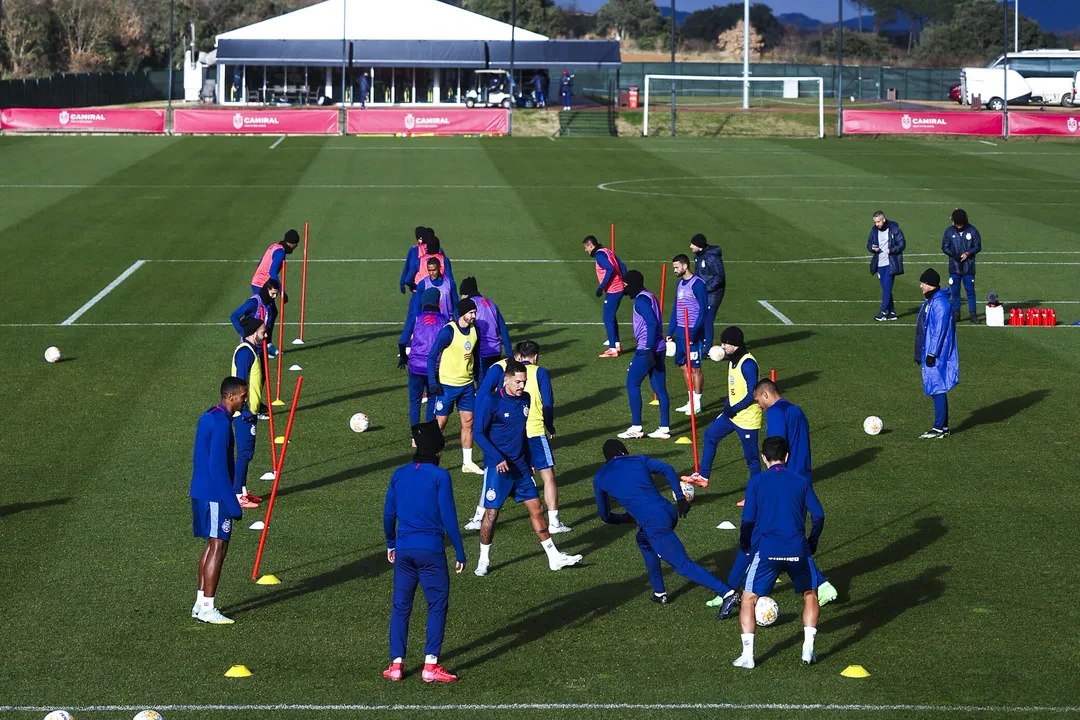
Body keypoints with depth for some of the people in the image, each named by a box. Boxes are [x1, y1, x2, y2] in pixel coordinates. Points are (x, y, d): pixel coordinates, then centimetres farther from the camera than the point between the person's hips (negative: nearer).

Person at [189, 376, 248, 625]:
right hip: (215, 495, -10)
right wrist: (233, 504, -20)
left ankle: (201, 603, 19)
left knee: (213, 546, 16)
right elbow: (218, 468, -22)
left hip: (201, 492, 10)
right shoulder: (221, 424, -18)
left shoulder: (207, 417, 13)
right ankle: (207, 608, -4)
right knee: (218, 548, -5)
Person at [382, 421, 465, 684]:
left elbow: (388, 513, 13)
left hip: (403, 550, 5)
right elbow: (448, 517, -7)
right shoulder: (439, 476, -7)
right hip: (430, 550, -4)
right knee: (437, 605, 3)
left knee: (401, 606, 11)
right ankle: (431, 665, -2)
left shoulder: (399, 475, 8)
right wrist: (460, 553, -1)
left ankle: (396, 664, 11)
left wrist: (390, 544, 28)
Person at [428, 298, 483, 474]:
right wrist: (433, 383, -19)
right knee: (440, 423, 0)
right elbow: (432, 356, -14)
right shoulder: (448, 331, -17)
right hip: (447, 385, -6)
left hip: (467, 385, 6)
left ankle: (467, 463, 16)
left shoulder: (474, 330, 3)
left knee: (468, 422, 7)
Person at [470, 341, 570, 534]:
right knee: (548, 476, 9)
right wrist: (550, 428, 11)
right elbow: (548, 404, -3)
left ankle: (478, 518, 19)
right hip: (534, 431, -2)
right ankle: (554, 522, 4)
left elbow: (481, 397, -2)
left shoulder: (499, 368, 8)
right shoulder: (539, 372, 4)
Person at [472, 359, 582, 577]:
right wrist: (498, 459, -20)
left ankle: (554, 558, 10)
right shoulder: (492, 402, -13)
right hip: (497, 468, -6)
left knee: (536, 510, 6)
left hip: (520, 467, 6)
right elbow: (479, 434, -12)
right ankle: (483, 561, 14)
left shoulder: (525, 399, 6)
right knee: (491, 514, -1)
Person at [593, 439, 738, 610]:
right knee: (643, 540, 33)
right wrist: (680, 498, 1)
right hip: (669, 512, 5)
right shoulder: (639, 460, 18)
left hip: (654, 524, -5)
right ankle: (659, 593, 31)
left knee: (683, 566, -1)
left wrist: (626, 518, 41)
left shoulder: (600, 478, 16)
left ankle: (727, 593, -13)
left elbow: (605, 516, 23)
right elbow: (667, 469, 0)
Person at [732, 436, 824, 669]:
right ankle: (808, 649, 9)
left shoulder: (757, 482, 4)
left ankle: (747, 656, 1)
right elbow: (818, 515, 4)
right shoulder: (801, 481, 10)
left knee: (748, 600, 10)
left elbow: (748, 520, -1)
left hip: (767, 550, -2)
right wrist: (811, 545, 18)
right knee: (810, 595, 22)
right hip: (797, 550, 2)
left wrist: (745, 546, 15)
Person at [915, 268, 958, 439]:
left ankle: (939, 429, -3)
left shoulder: (940, 303, -17)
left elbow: (939, 331, -20)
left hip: (936, 356, -10)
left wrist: (932, 353, -20)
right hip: (928, 353, 10)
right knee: (936, 390, 13)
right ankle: (943, 426, 18)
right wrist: (920, 353, 22)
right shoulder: (929, 301, 14)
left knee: (937, 390, -6)